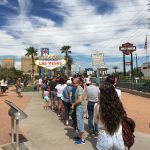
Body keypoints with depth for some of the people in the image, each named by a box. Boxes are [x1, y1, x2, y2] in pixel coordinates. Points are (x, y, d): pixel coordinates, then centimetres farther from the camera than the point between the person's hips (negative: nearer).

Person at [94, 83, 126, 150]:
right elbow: (121, 119, 5)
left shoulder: (98, 106, -16)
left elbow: (96, 120, 1)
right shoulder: (119, 105, -10)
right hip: (118, 137, 2)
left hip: (104, 138, -2)